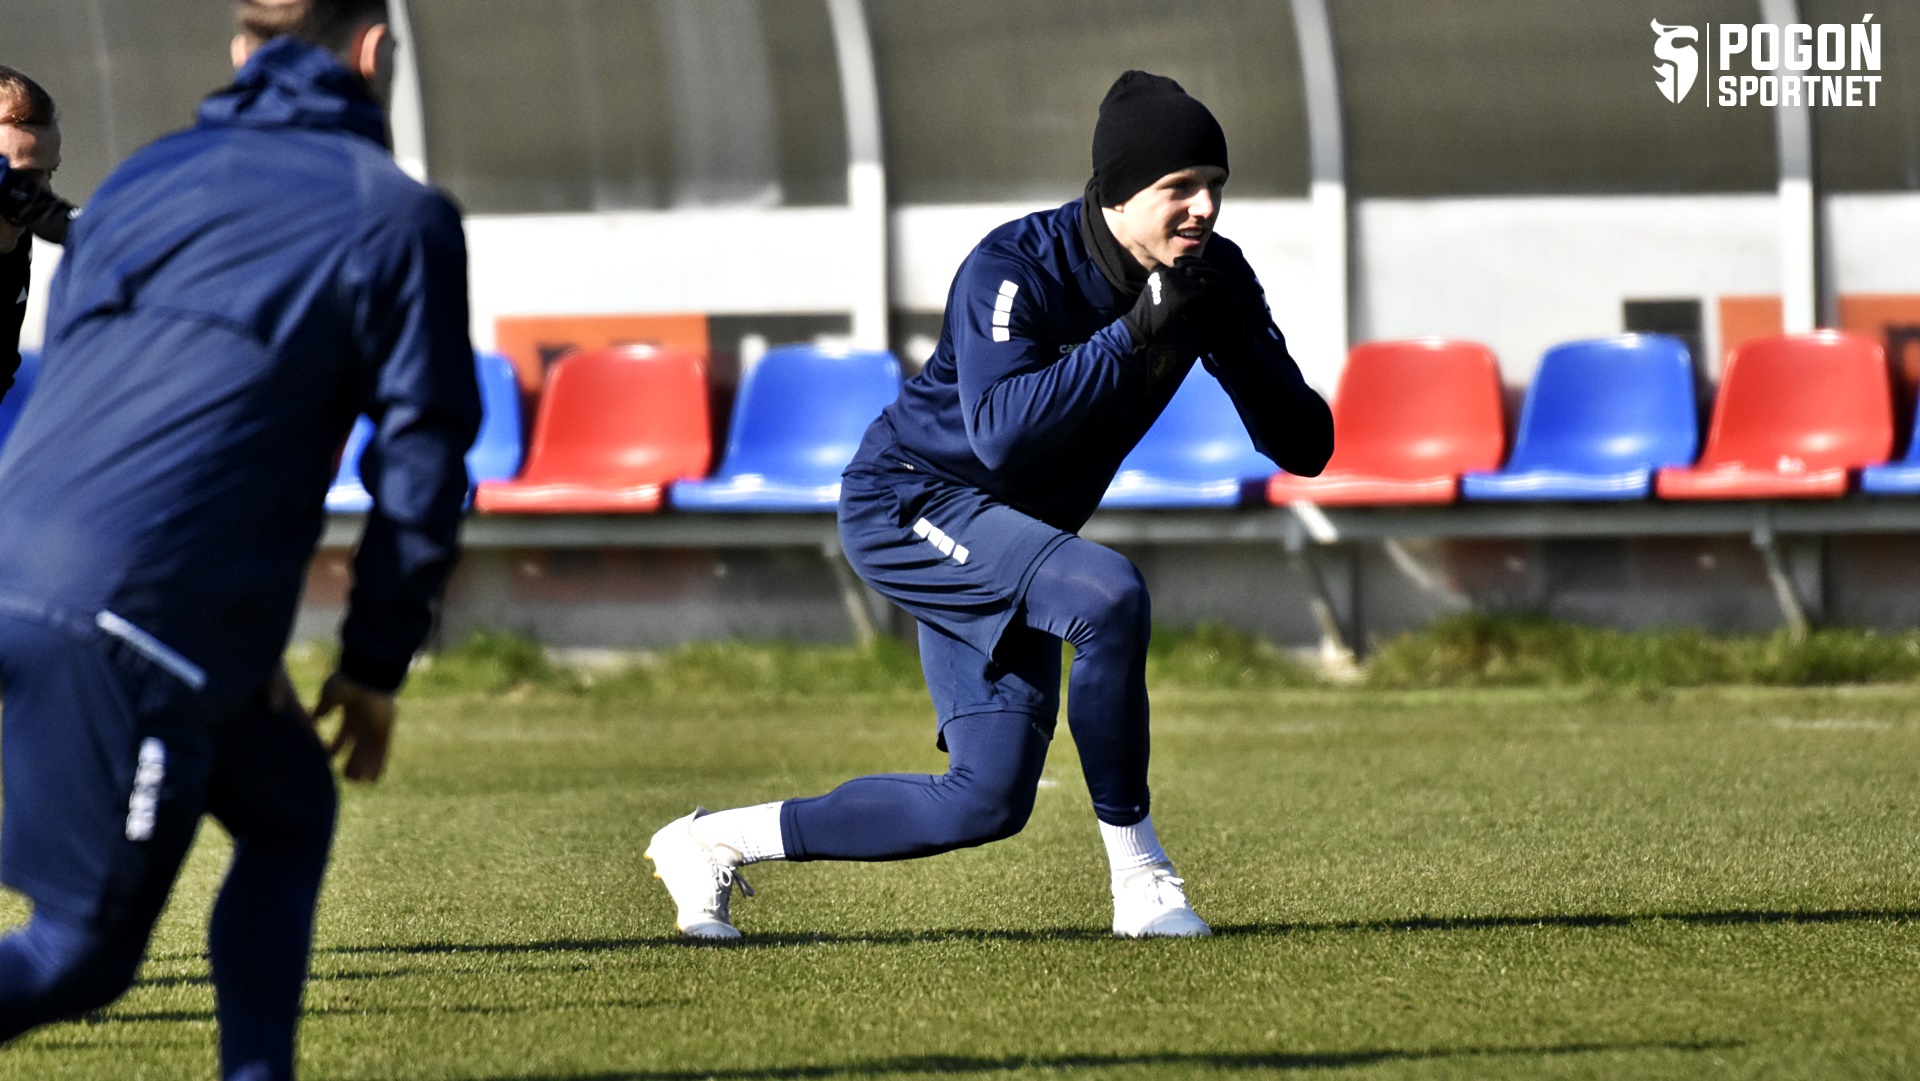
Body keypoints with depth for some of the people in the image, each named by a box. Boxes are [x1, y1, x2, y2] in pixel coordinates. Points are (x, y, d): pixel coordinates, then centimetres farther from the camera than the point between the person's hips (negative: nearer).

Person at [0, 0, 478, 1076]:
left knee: (289, 806, 24)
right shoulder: (398, 219, 6)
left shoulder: (141, 181, 24)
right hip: (140, 616, -7)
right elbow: (423, 463, 3)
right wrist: (376, 665, 15)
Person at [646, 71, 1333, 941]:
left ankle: (716, 841, 17)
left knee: (988, 802, 3)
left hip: (1008, 542, 8)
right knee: (1107, 596, -33)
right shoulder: (1016, 268, -25)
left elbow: (1306, 447, -10)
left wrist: (1235, 344, -28)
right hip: (906, 504, -8)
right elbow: (1001, 432, -40)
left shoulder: (1214, 278, -7)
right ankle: (1137, 878, -21)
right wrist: (1134, 332, -41)